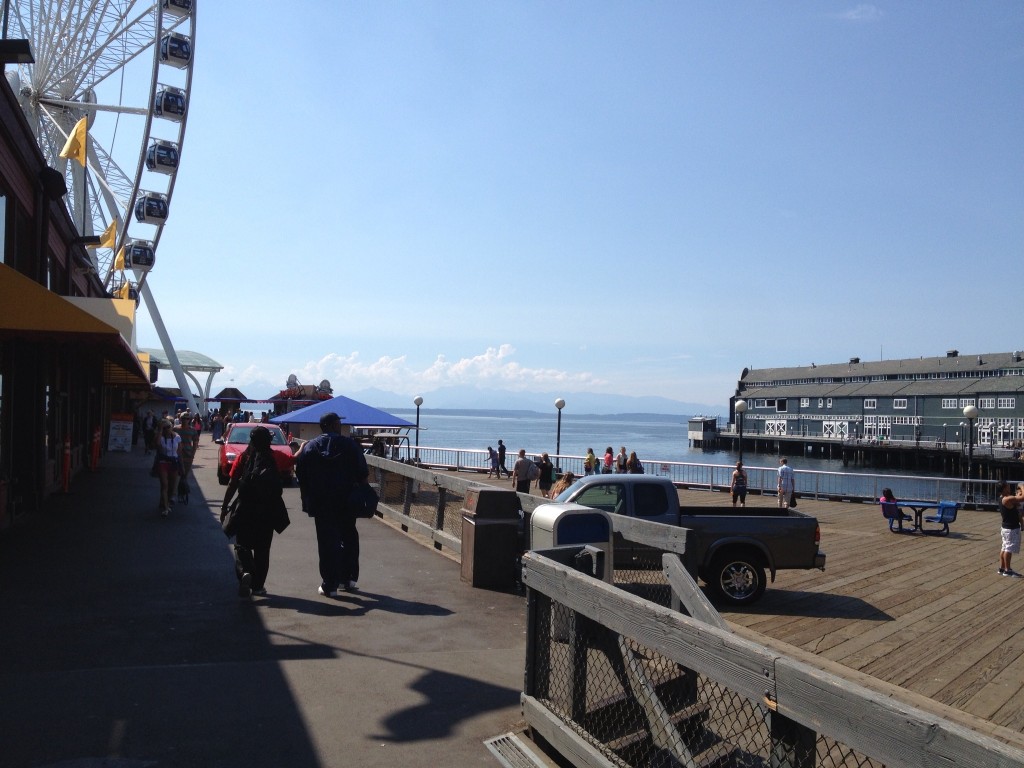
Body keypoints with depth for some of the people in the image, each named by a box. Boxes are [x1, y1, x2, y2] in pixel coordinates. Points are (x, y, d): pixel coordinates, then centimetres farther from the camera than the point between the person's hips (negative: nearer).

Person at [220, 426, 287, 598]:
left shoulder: (243, 457, -5)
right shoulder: (275, 458, -5)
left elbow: (232, 484, -5)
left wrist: (224, 507, 1)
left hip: (245, 510, -1)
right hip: (267, 511, 1)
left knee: (242, 545, 8)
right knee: (262, 549, 12)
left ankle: (244, 572, -19)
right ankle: (258, 585, 15)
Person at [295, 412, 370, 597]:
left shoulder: (310, 447, 1)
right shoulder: (350, 445, -3)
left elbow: (301, 475, 2)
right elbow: (363, 474, -5)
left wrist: (308, 500, 10)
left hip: (321, 503, 0)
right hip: (347, 502, 0)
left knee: (327, 542, 3)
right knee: (349, 539, 16)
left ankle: (330, 585, 3)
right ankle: (349, 579, 20)